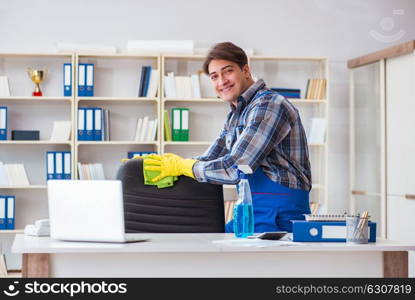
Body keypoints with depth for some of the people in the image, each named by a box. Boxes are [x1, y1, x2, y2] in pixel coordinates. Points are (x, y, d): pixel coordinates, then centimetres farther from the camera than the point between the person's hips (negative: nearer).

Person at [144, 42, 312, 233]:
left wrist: (182, 166, -9)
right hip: (253, 213, 9)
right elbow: (210, 160, 20)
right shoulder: (236, 113, 16)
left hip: (278, 217, -9)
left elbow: (235, 169, -20)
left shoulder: (268, 105, -15)